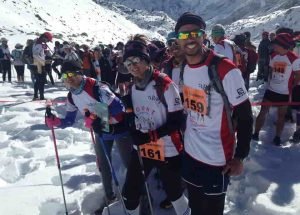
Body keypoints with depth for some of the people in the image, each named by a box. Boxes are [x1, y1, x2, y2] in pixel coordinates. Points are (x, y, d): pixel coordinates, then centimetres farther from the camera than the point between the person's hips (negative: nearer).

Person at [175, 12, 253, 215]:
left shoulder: (226, 70, -20)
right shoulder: (185, 69, 1)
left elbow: (245, 116, -16)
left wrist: (240, 156, -14)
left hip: (217, 158, -6)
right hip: (190, 152, 6)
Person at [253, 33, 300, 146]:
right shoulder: (273, 56, 1)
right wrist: (269, 82, 11)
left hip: (284, 92, -4)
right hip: (271, 90, 4)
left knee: (281, 116, 9)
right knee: (262, 112, 5)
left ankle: (277, 137, 24)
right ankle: (256, 134, 16)